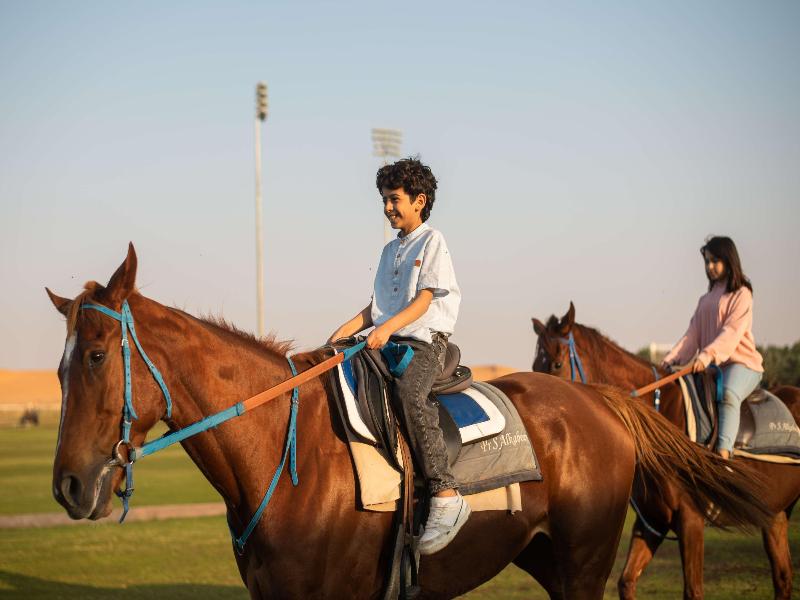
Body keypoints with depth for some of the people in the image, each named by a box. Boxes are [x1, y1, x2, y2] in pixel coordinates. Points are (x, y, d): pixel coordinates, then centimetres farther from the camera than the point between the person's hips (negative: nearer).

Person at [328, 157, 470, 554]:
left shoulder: (432, 242, 0)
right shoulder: (391, 250, 23)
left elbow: (423, 300, -11)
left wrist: (388, 327, -24)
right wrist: (346, 330, 7)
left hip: (426, 342, -8)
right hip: (389, 342, 8)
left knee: (409, 392, -36)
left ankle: (446, 496, -40)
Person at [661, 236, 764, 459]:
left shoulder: (741, 294, -1)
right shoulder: (706, 299, 20)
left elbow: (732, 332, -15)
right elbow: (693, 333, 11)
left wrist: (708, 355, -29)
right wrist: (672, 358, -5)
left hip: (741, 363, -8)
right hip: (711, 366, 8)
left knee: (728, 395, -36)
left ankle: (723, 452, -52)